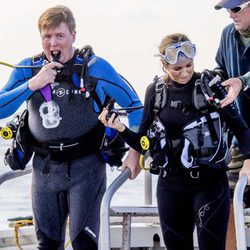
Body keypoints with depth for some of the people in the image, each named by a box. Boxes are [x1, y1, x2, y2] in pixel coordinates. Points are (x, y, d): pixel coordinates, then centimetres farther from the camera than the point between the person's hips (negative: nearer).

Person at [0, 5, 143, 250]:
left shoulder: (94, 67, -7)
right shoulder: (28, 68, 2)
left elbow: (133, 103, 2)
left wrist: (135, 150, -4)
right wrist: (32, 84, -17)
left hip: (85, 167, -4)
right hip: (44, 168, 4)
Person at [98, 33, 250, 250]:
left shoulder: (209, 85, -6)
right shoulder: (156, 91, 4)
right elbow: (143, 143, 10)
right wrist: (121, 129, -8)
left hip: (209, 182, -4)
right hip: (171, 185, 4)